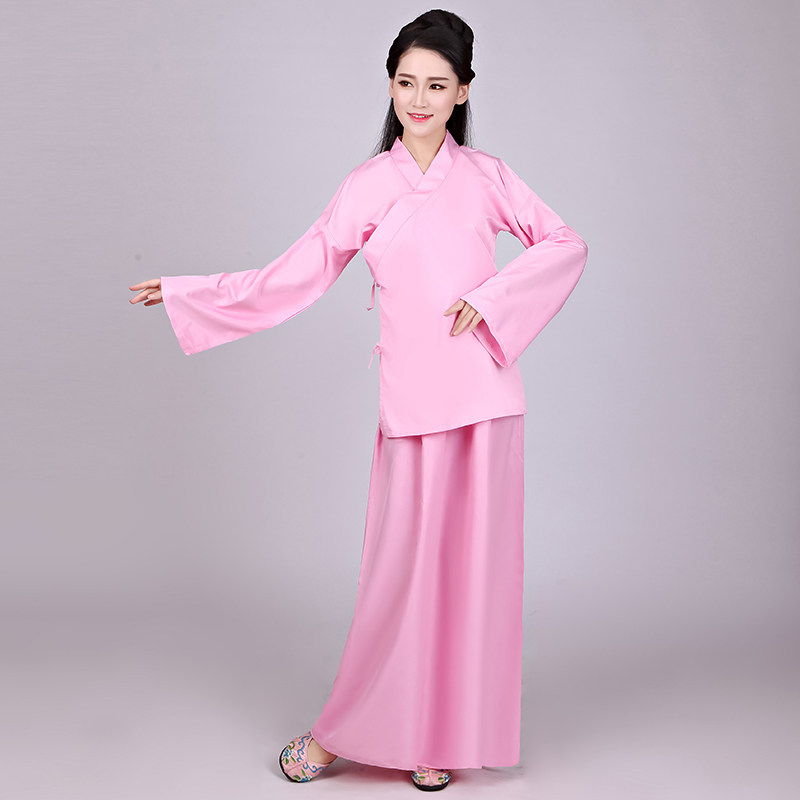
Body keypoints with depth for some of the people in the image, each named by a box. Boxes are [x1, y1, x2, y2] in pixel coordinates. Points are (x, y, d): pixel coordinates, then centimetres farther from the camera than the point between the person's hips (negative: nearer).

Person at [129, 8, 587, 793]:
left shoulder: (486, 176, 6)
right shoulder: (367, 186, 5)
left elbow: (566, 243, 7)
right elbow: (296, 276, 5)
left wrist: (492, 295, -7)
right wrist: (184, 291, 3)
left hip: (483, 391, 1)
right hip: (410, 396, -1)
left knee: (471, 557, 6)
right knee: (402, 560, 1)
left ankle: (443, 736, 21)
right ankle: (343, 731, 19)